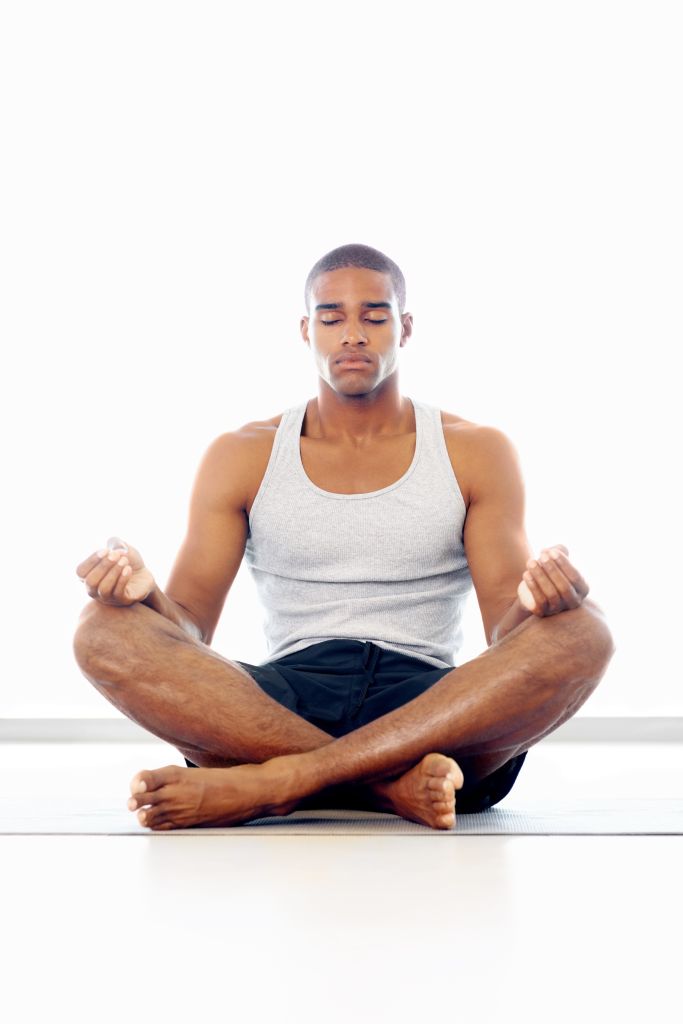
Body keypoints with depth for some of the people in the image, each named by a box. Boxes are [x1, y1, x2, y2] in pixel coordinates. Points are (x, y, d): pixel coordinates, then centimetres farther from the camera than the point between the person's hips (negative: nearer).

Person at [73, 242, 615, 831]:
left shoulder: (476, 453, 10)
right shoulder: (243, 457, 12)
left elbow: (507, 634, 2)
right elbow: (190, 627, 6)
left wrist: (535, 600, -23)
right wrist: (146, 592, -18)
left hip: (434, 706, 0)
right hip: (283, 703, 1)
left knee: (583, 633, -29)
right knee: (105, 629, -24)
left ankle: (273, 781, -33)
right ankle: (394, 786, -32)